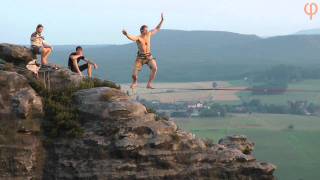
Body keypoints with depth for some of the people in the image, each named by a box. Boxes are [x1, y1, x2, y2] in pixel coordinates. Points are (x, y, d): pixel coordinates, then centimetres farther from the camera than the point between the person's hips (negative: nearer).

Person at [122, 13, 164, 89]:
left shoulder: (149, 34, 4)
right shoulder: (138, 38, -11)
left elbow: (157, 29, 15)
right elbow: (131, 37, -34)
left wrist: (162, 20, 10)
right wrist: (126, 34, -56)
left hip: (149, 56, 3)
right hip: (140, 57, -3)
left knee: (154, 68, -25)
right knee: (134, 74, -7)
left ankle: (149, 84, -16)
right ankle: (135, 83, 28)